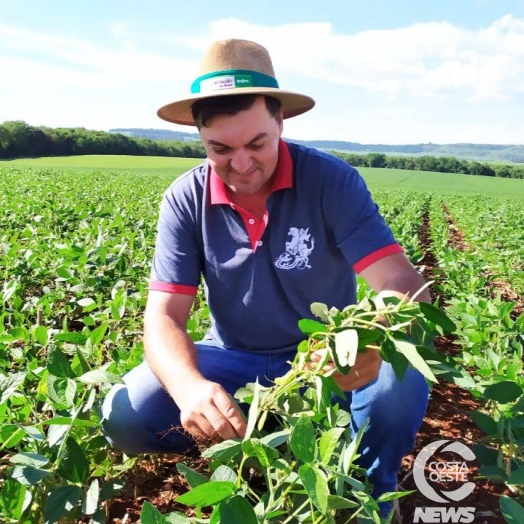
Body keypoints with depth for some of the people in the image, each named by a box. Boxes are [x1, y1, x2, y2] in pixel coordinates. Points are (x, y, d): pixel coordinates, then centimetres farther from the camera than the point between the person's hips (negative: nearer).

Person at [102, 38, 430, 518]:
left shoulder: (332, 181, -18)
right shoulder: (185, 200, -12)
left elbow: (401, 279, -25)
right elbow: (164, 315, -18)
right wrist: (189, 387, -41)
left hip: (327, 356, -1)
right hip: (237, 359, 2)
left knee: (402, 381, -32)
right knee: (125, 416, -20)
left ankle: (368, 491, -1)